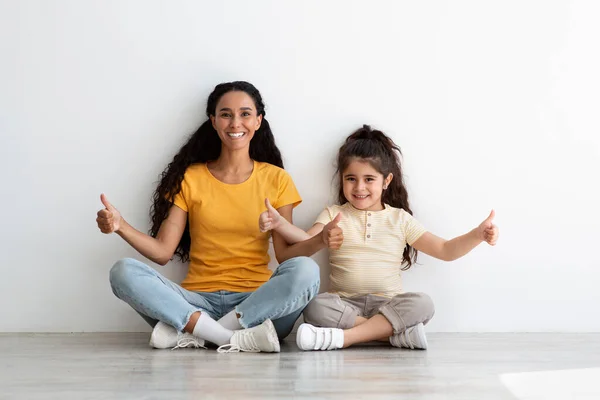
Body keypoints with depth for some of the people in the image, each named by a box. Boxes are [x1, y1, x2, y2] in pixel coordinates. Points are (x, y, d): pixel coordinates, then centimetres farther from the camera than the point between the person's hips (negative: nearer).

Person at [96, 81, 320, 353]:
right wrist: (121, 226, -13)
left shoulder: (276, 179, 9)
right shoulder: (190, 178, 10)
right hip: (199, 301, 1)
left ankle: (187, 332, -27)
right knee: (124, 272, -23)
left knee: (306, 270, -31)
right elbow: (163, 251, 3)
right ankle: (237, 338, -32)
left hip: (256, 302, 0)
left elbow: (287, 253, 3)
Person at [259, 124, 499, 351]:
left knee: (422, 304, -30)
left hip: (388, 305, 1)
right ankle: (396, 332, -30)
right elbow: (306, 242, -8)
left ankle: (343, 336, -34)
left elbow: (445, 250, 9)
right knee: (316, 305, -32)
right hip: (345, 305, -1)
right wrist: (279, 223, -26)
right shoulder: (333, 215, 10)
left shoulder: (400, 219, 11)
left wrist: (477, 235, -8)